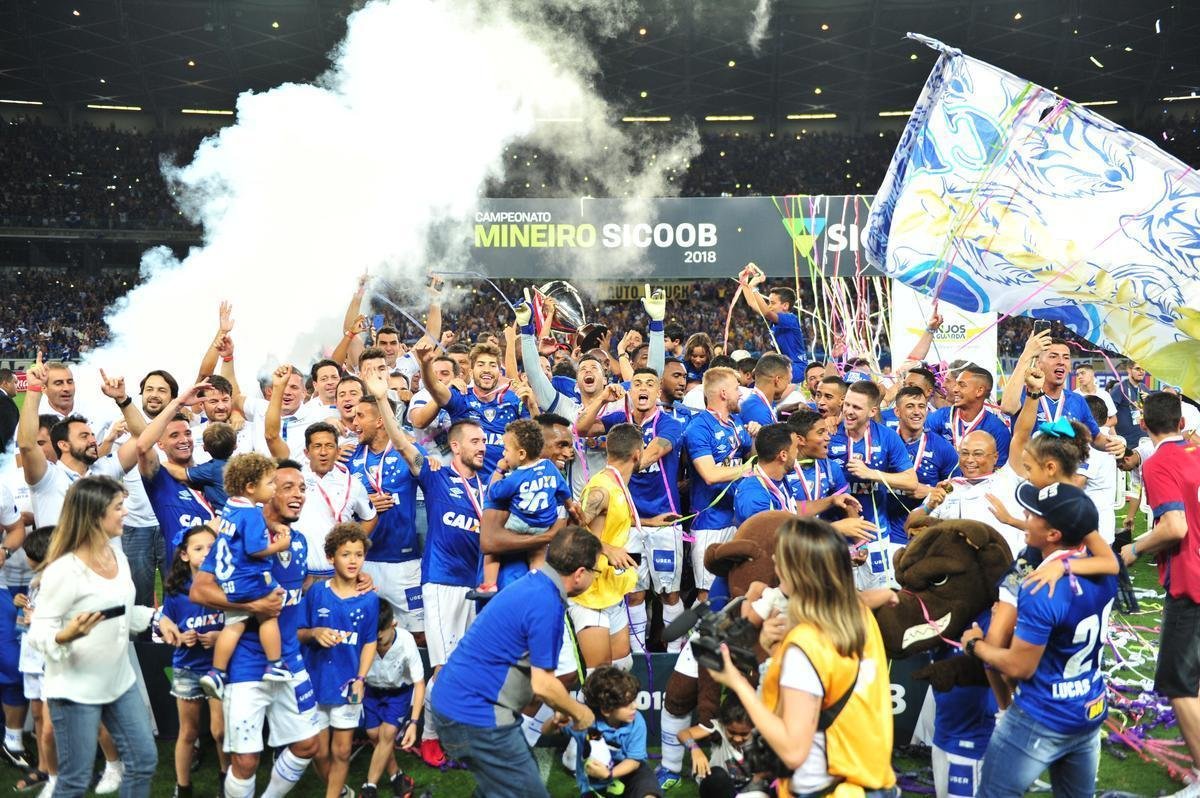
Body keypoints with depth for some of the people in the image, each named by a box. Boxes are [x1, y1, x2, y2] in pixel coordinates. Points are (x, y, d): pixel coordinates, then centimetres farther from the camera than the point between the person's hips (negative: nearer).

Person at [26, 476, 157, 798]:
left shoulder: (118, 557, 3)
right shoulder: (64, 570, -22)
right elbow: (38, 632, -20)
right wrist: (65, 636, -39)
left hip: (120, 681, 8)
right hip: (75, 689, -8)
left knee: (144, 761, 14)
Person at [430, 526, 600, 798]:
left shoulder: (532, 583, 8)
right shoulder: (547, 605, -21)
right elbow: (543, 685, -19)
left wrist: (564, 708, 22)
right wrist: (579, 713, -1)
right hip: (475, 715, -10)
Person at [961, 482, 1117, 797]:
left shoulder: (1042, 592, -29)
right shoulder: (1102, 568, -6)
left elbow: (1019, 667, -21)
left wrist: (975, 644, -6)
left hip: (1042, 721, -7)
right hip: (1092, 713, 8)